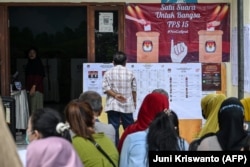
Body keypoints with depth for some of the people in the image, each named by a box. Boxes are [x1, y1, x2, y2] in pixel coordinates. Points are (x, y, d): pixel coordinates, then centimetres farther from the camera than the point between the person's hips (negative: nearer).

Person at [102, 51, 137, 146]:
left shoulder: (108, 73, 0)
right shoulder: (130, 73, 4)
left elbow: (105, 88, -10)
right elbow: (134, 89, 9)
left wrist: (115, 95, -12)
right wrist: (134, 101, 21)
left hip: (113, 105, -1)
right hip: (127, 105, 1)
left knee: (113, 128, 0)